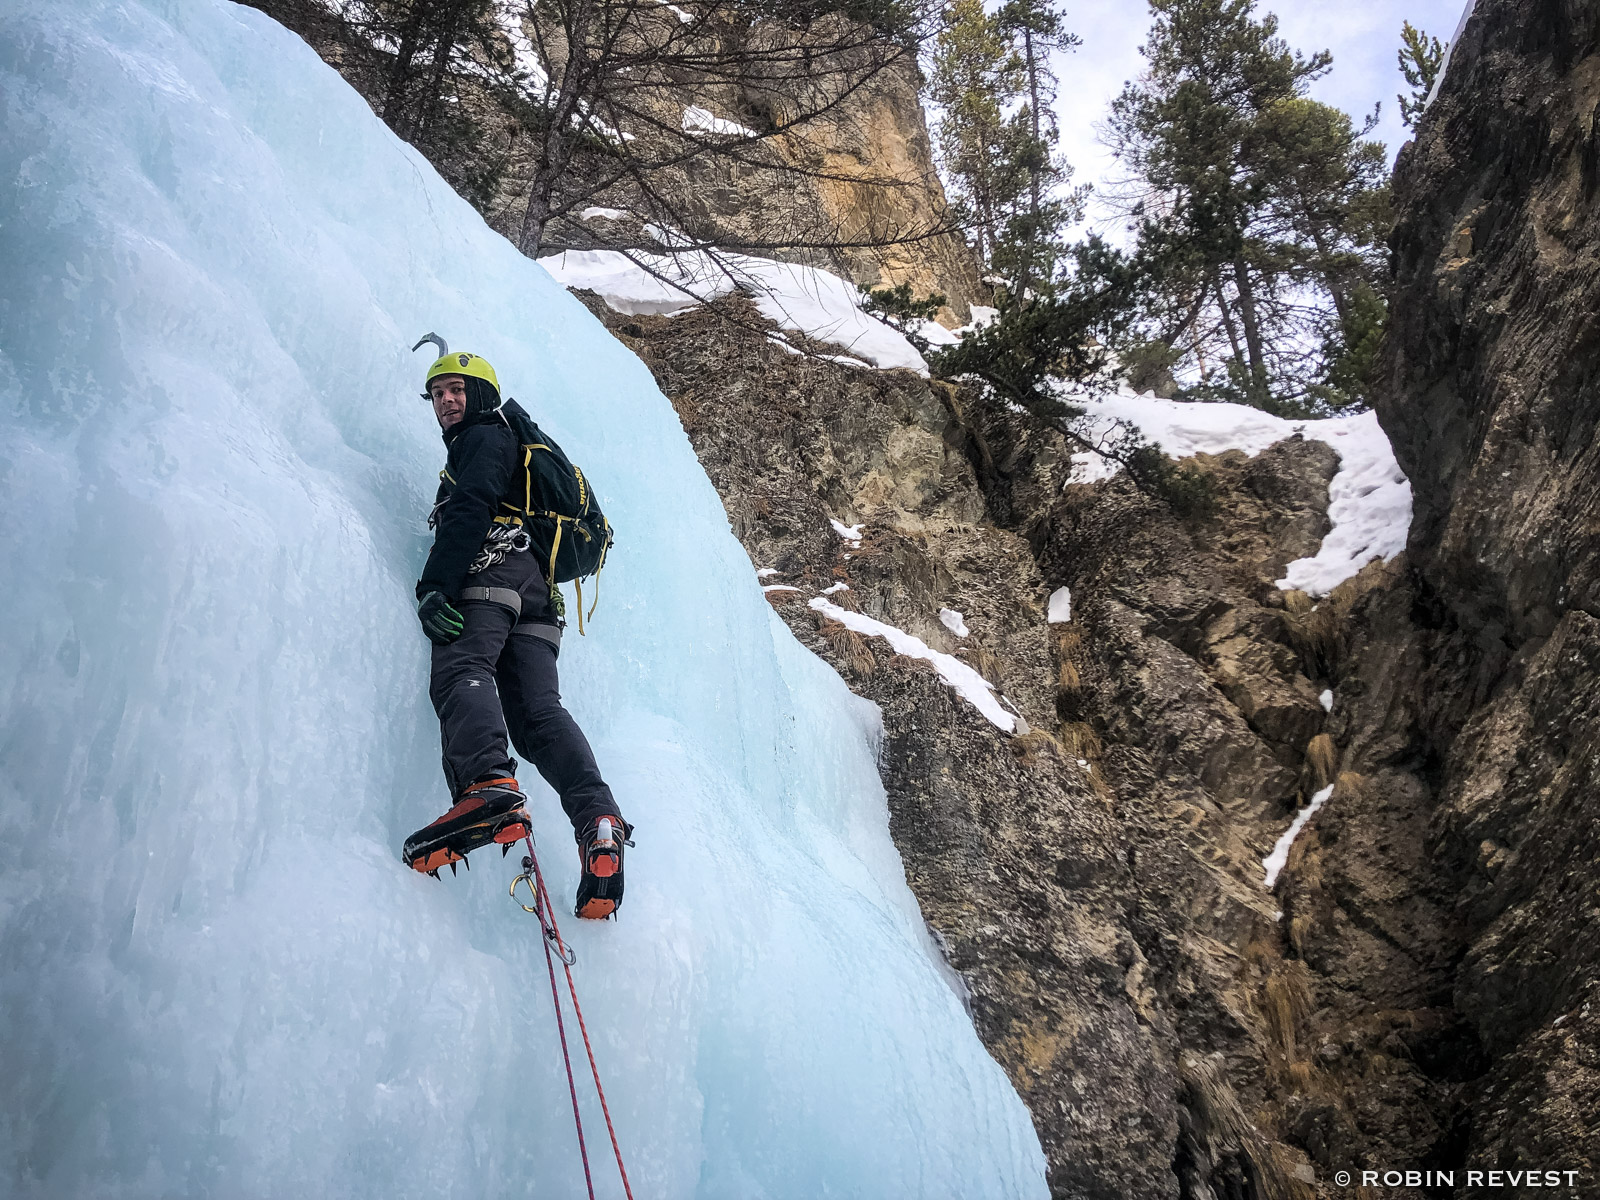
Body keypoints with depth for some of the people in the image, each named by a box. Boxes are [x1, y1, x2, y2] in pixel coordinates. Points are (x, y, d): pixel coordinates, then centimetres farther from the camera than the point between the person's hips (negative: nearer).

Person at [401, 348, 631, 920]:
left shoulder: (485, 438, 11)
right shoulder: (516, 445, 42)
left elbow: (469, 512, -7)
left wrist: (433, 587, -16)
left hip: (489, 573, -8)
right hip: (536, 593, 8)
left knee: (460, 674, -28)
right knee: (538, 710, -9)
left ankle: (487, 786, -54)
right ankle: (598, 817, -30)